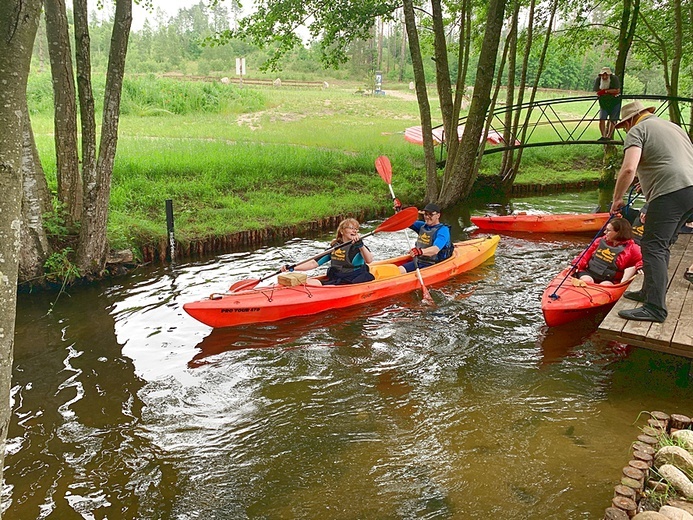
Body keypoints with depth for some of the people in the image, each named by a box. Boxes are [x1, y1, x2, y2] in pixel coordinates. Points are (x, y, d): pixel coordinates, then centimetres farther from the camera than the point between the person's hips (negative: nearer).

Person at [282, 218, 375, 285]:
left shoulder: (359, 247, 1)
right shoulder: (334, 247, 14)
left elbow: (369, 260, -21)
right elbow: (314, 263, 13)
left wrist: (361, 245, -37)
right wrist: (292, 268, 4)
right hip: (334, 281, 5)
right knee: (309, 282, -19)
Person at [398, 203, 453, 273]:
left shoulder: (443, 230, -13)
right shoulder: (422, 226, 12)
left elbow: (435, 250, -29)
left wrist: (420, 251, -49)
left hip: (433, 265, -7)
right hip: (417, 262, 7)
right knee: (399, 270, -17)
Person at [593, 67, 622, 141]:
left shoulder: (614, 78, -18)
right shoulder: (598, 79, -8)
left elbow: (617, 90, -24)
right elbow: (597, 92, -12)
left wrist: (605, 91, -26)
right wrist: (611, 92, -20)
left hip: (615, 102, -3)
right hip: (604, 102, 3)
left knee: (612, 120, -2)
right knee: (602, 119, -9)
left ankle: (609, 136, 3)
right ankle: (603, 136, -7)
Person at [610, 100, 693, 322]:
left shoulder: (637, 130, 2)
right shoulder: (673, 126, 29)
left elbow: (629, 168, -14)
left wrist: (617, 199, -4)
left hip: (671, 193, -9)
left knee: (653, 247, -11)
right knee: (661, 245, 17)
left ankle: (655, 308, -16)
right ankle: (650, 292, 25)